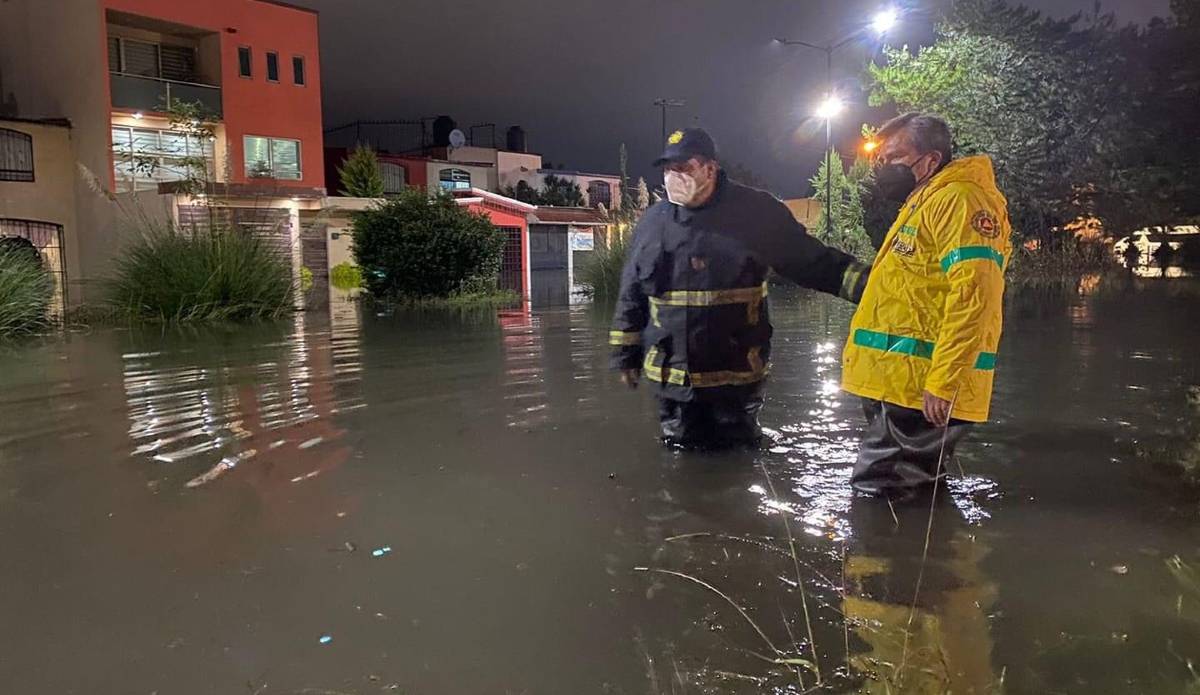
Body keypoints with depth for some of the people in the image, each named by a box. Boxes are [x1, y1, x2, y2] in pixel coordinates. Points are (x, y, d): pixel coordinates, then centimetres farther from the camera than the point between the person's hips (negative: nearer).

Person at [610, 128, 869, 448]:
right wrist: (626, 352, 15)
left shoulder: (755, 212, -8)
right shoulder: (653, 221, 3)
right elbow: (632, 295, 12)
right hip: (671, 375, 3)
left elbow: (814, 261, -5)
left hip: (737, 375, -3)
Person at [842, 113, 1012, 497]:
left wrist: (944, 382, -26)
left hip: (922, 392, -10)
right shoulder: (924, 202, 23)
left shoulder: (960, 199, -11)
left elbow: (972, 296, -22)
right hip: (901, 385, 11)